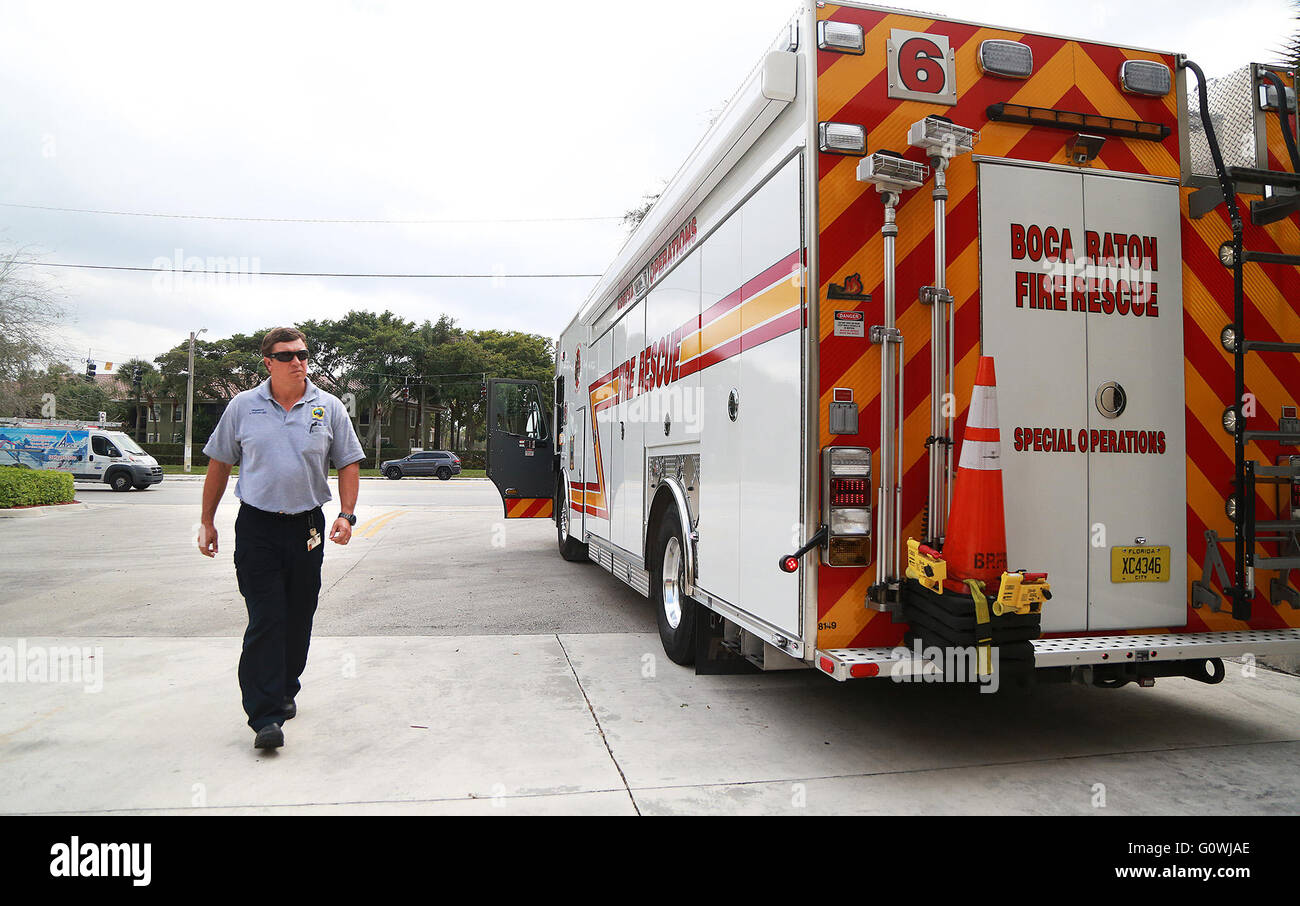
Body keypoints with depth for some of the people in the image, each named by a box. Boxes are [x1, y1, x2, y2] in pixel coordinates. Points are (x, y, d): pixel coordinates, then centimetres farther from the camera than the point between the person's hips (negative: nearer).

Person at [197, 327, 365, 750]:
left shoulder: (329, 408, 4)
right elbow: (220, 464, 10)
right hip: (257, 528, -1)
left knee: (298, 619, 11)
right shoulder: (243, 406, 4)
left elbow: (349, 464, 7)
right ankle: (266, 717, -4)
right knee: (265, 622, -7)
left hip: (307, 528, 2)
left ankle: (285, 691, 31)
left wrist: (347, 514, -5)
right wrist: (207, 521, 9)